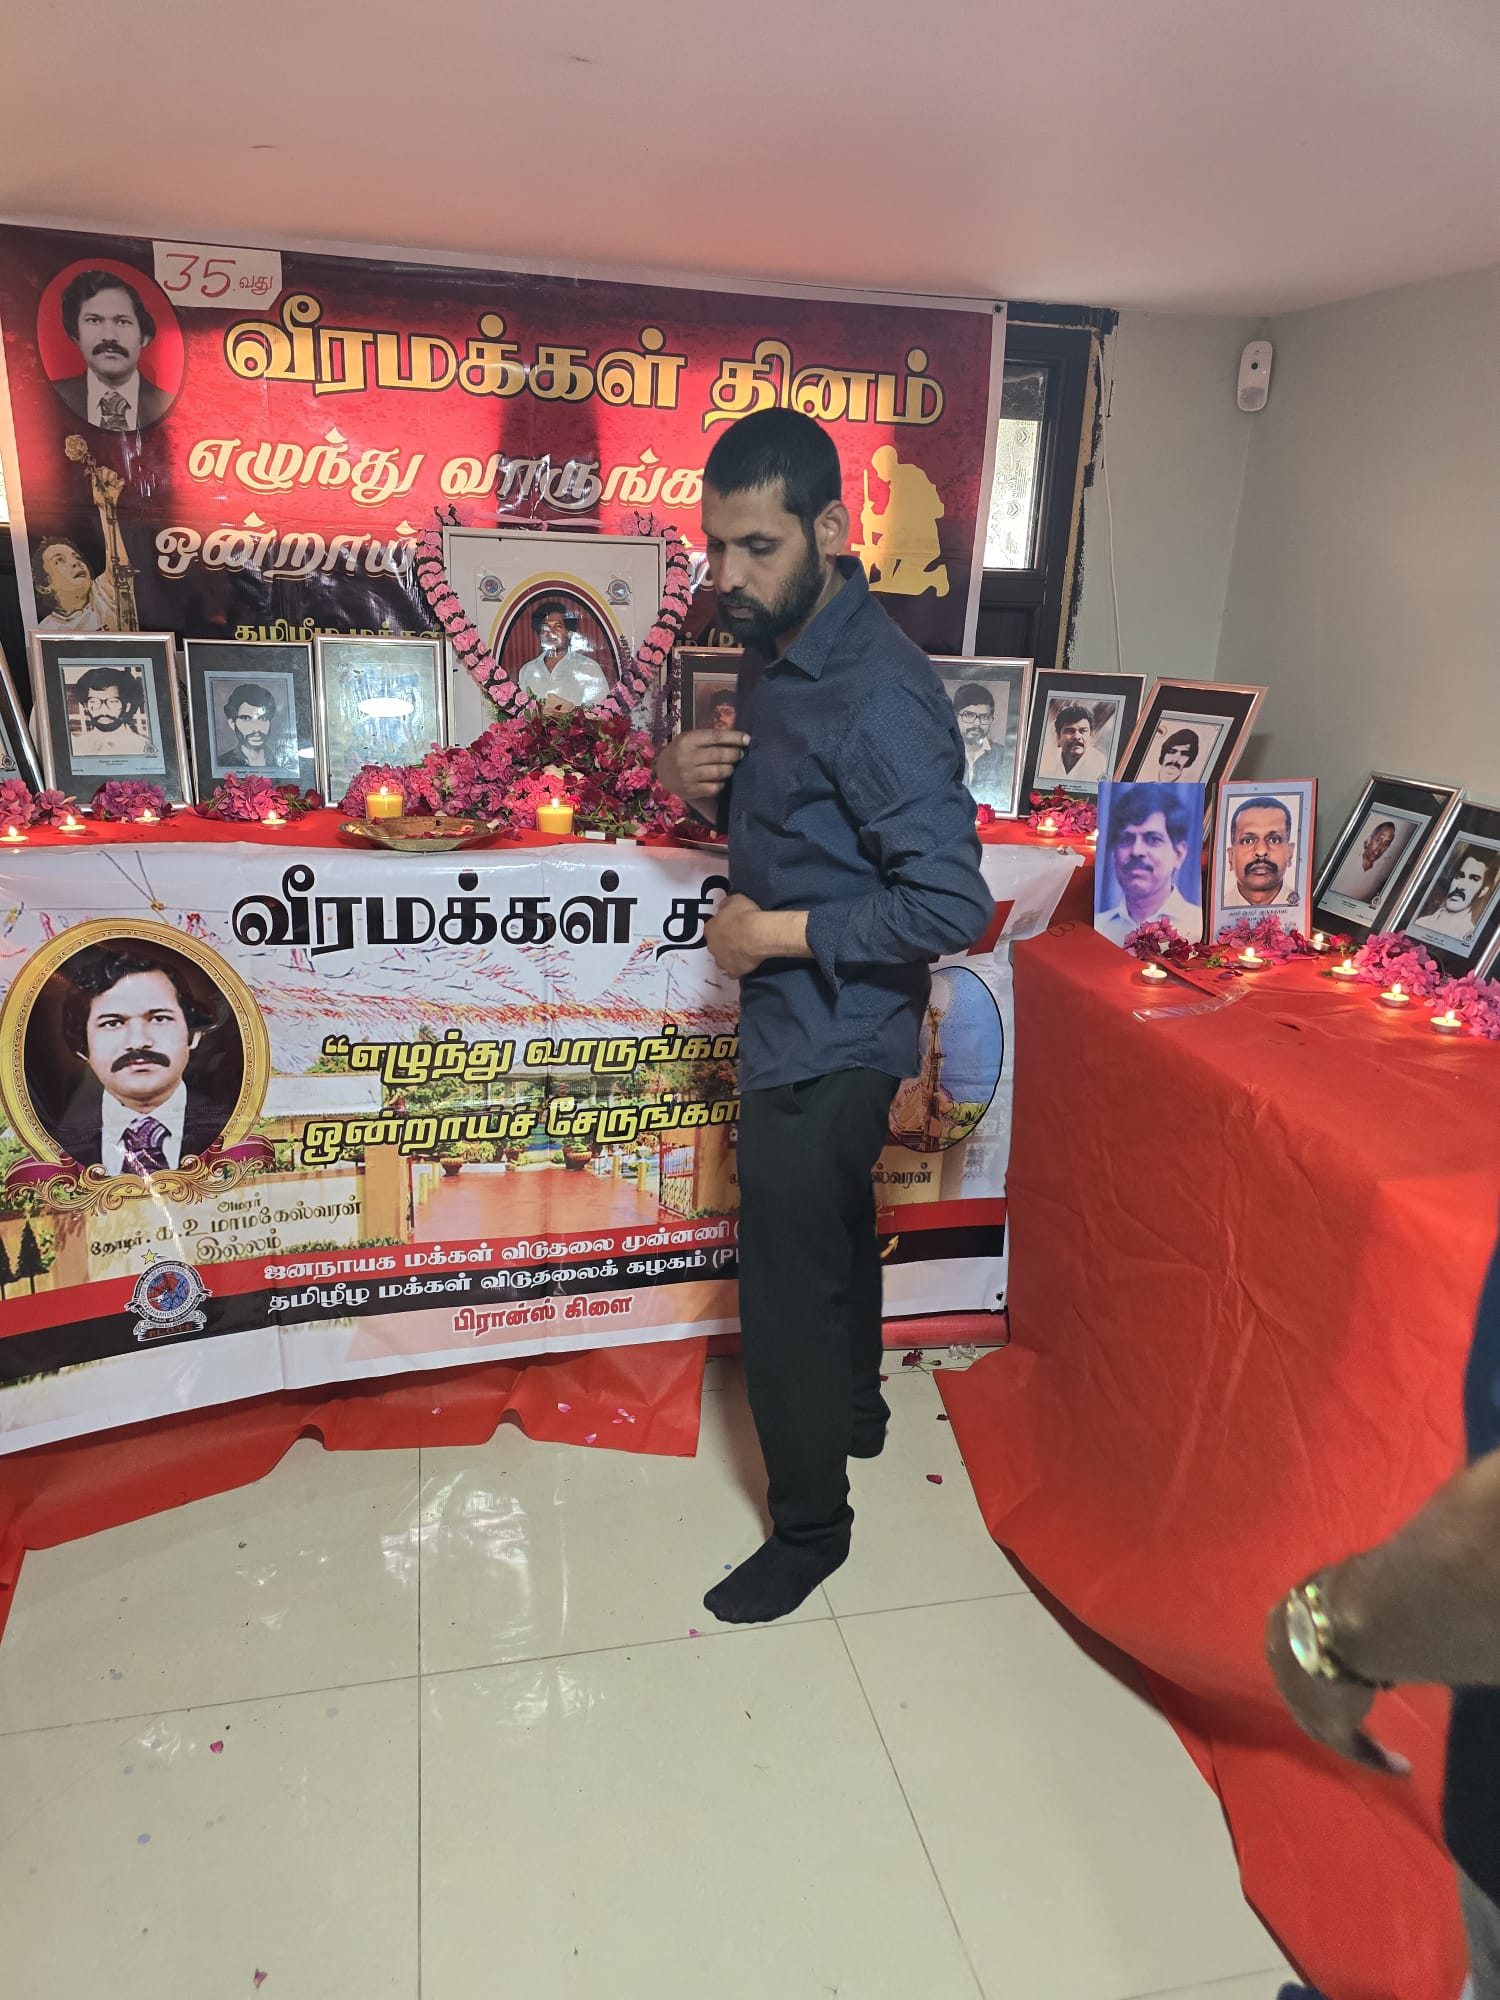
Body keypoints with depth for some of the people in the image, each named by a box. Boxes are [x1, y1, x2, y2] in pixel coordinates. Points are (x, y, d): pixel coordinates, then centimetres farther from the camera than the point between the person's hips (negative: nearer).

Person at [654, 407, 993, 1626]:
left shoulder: (878, 693, -26)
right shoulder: (777, 651, 4)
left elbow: (954, 905, -28)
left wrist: (783, 932, -23)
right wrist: (697, 781, -4)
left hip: (829, 1037, -9)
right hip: (802, 1019, 10)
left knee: (788, 1286, 4)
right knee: (836, 1233, 27)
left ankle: (809, 1528, 26)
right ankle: (855, 1411, 51)